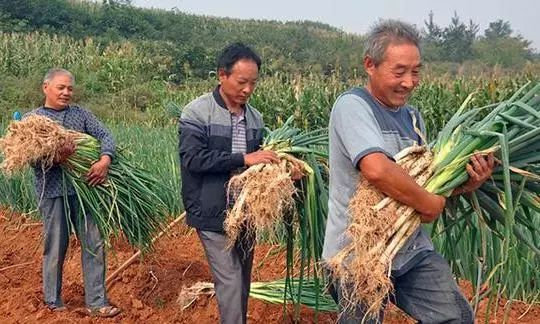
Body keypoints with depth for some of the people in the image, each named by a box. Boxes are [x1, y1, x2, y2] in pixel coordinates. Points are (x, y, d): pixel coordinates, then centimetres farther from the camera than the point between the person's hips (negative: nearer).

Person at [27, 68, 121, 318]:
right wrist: (55, 158, -27)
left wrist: (105, 159, -20)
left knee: (94, 244, 3)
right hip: (52, 191, -3)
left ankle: (96, 302, 13)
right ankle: (53, 301, 26)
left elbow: (104, 135, 0)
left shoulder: (81, 114, 11)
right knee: (56, 247, 7)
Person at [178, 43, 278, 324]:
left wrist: (274, 163, -5)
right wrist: (243, 159, -24)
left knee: (243, 281, 16)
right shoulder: (197, 112, -10)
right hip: (213, 214, -6)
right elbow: (193, 158, -19)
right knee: (230, 283, -6)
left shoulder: (255, 117, 7)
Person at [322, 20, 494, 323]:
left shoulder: (413, 116, 11)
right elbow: (377, 169, -31)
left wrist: (467, 184, -3)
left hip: (413, 248, 7)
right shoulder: (352, 105, -15)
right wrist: (430, 204, -19)